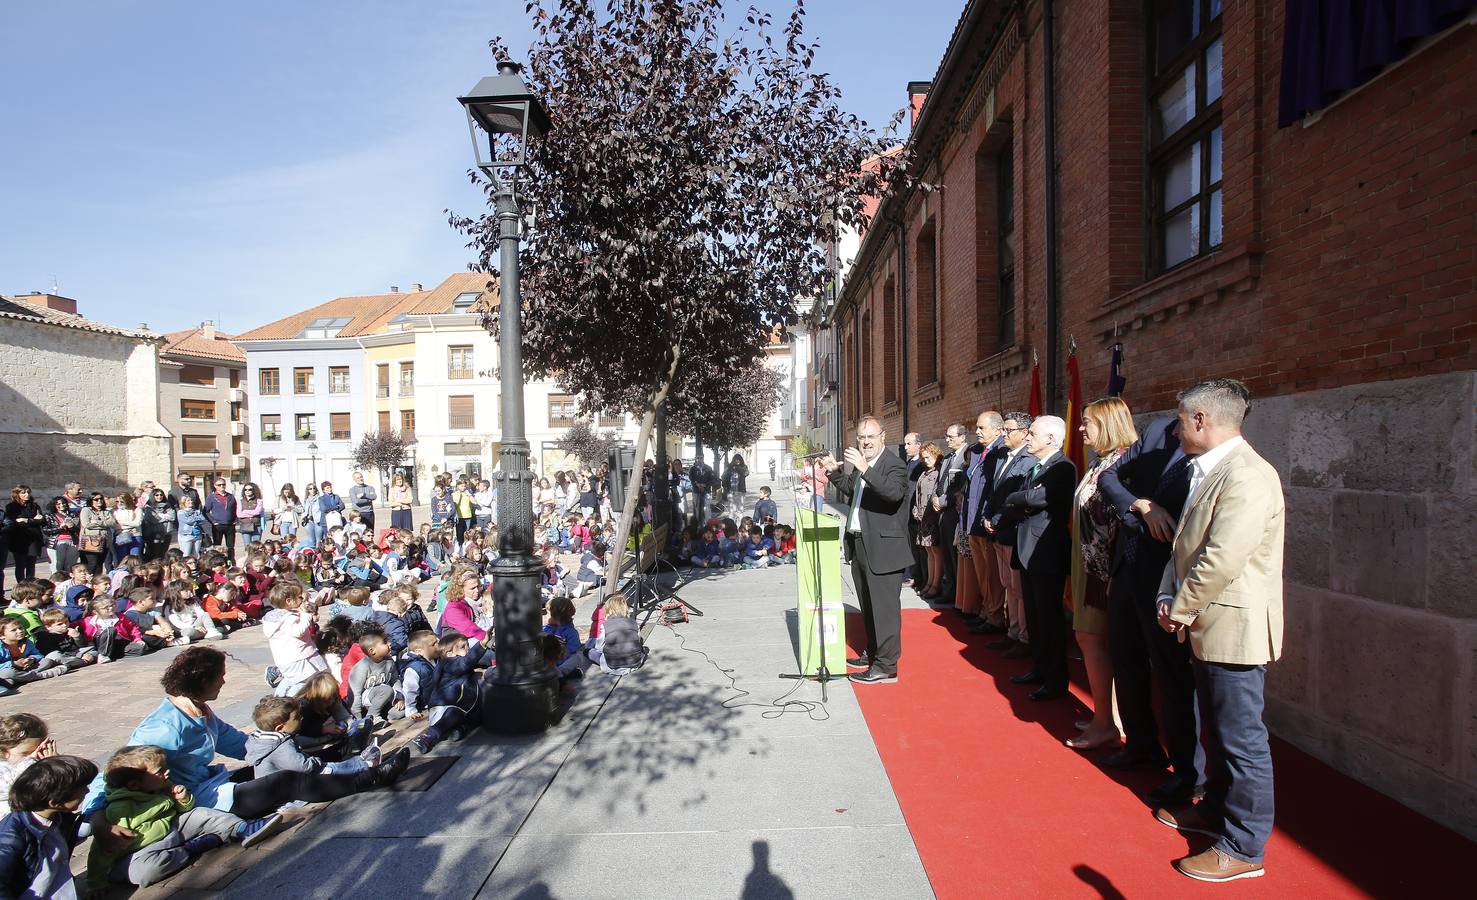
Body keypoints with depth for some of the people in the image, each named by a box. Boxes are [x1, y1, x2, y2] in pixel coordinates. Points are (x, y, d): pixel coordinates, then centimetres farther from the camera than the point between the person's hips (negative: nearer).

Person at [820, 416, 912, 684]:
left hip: (883, 547, -9)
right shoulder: (858, 463, 12)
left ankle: (886, 666, 5)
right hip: (859, 544, 9)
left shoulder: (894, 465, -13)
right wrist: (835, 473, 10)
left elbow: (895, 492, -31)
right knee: (868, 605, 20)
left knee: (884, 606, -3)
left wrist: (865, 470, -38)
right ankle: (873, 653, 35)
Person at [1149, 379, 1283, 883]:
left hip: (1234, 628, -10)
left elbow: (1222, 559, -27)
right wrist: (1169, 599, 2)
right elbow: (1186, 545, 14)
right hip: (1209, 627, 10)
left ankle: (1245, 847, 15)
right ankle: (1218, 809, 40)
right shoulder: (1207, 471, 11)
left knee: (1242, 739, 2)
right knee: (1216, 731, 23)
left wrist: (1180, 609, -14)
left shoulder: (1246, 475, -21)